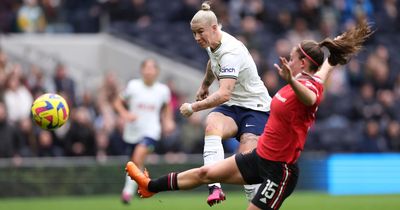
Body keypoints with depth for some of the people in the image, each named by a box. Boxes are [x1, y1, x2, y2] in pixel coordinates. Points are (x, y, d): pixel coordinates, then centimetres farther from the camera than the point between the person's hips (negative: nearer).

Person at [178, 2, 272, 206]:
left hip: (255, 107, -7)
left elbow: (224, 94, -35)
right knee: (211, 125, -29)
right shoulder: (213, 44, 2)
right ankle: (215, 187, -45)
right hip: (232, 106, 7)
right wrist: (204, 85, 39)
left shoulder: (230, 53, -26)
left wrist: (193, 107, -29)